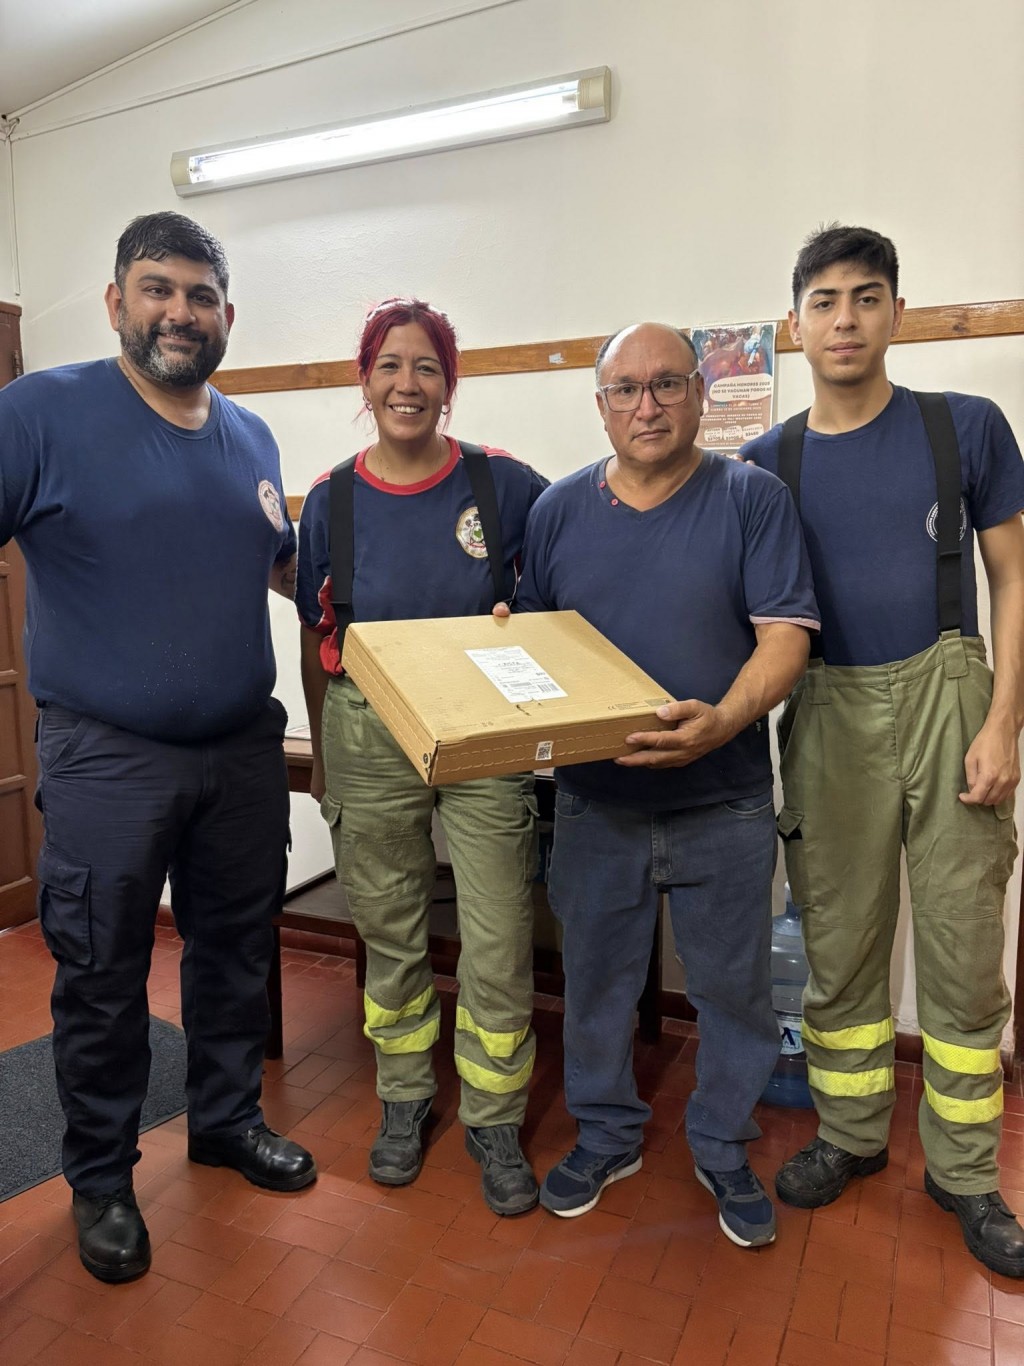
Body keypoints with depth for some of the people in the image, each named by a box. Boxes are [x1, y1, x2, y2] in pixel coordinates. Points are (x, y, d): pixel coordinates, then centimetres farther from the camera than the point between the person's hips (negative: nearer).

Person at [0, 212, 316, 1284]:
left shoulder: (251, 437, 9)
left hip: (244, 750, 5)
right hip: (107, 761, -4)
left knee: (236, 948, 18)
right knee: (102, 978, 11)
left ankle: (228, 1117, 41)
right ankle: (101, 1177, 34)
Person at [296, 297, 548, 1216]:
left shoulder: (503, 484, -5)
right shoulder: (333, 501, 0)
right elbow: (317, 642, 8)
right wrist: (321, 761, 13)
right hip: (369, 743, 2)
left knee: (499, 949, 2)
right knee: (391, 937, 16)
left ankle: (495, 1121, 25)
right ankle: (405, 1095, 39)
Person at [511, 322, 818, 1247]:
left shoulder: (753, 498, -5)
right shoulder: (561, 508, 5)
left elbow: (784, 639, -12)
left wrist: (722, 722, -29)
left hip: (724, 805, -2)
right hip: (595, 802, 3)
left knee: (734, 985, 12)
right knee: (596, 978, 15)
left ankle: (725, 1150, 37)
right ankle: (607, 1134, 39)